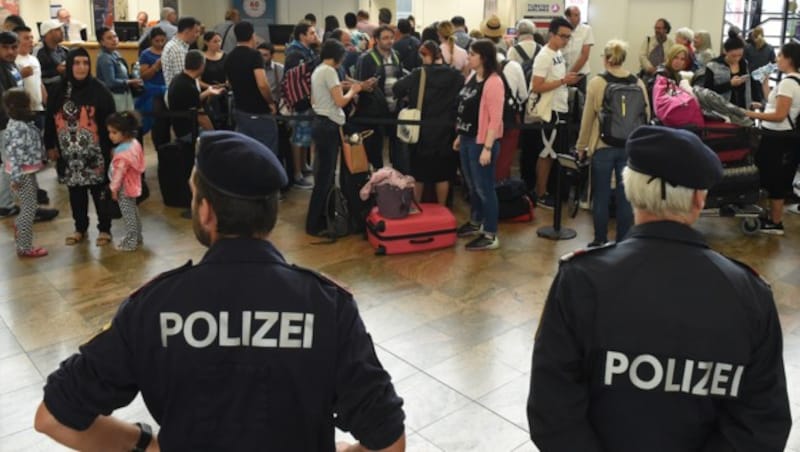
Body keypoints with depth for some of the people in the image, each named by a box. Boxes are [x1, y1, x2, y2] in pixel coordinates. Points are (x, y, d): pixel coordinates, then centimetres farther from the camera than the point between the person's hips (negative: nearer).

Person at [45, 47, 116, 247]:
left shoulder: (99, 89, -7)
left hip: (95, 153, -4)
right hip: (69, 153, 4)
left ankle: (104, 229, 18)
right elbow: (50, 120, 11)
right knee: (76, 192, 14)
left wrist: (112, 146, -10)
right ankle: (80, 228, 29)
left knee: (99, 191, 5)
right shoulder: (58, 91, 4)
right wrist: (50, 146, 10)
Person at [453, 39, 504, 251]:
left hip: (481, 142, -8)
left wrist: (487, 148, -22)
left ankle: (490, 235, 6)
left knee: (484, 188, -2)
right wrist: (459, 136, 17)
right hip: (467, 139, 8)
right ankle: (475, 223, 35)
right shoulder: (471, 78, 11)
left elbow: (495, 118, -19)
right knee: (472, 186, 19)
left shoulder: (493, 82, -16)